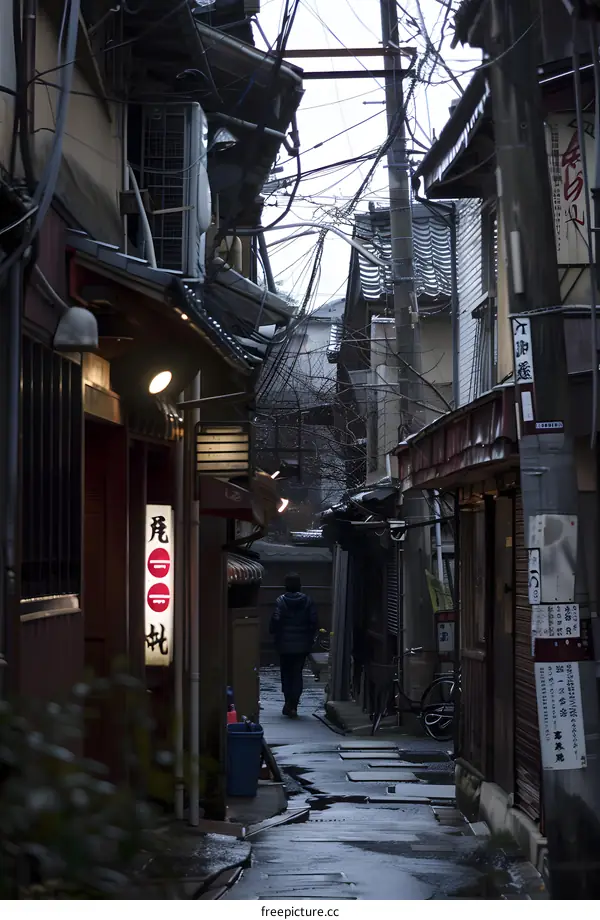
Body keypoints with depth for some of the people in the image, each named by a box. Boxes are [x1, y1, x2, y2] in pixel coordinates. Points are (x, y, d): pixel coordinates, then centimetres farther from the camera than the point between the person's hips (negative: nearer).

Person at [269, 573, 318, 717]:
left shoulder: (281, 601, -10)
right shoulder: (308, 601, -3)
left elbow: (275, 622, -12)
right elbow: (313, 623, -2)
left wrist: (275, 635, 8)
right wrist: (310, 639, 12)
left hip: (285, 645, -1)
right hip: (302, 645, 1)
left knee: (286, 674, 13)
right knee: (297, 674, 6)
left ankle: (288, 702, 9)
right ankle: (293, 705, -2)